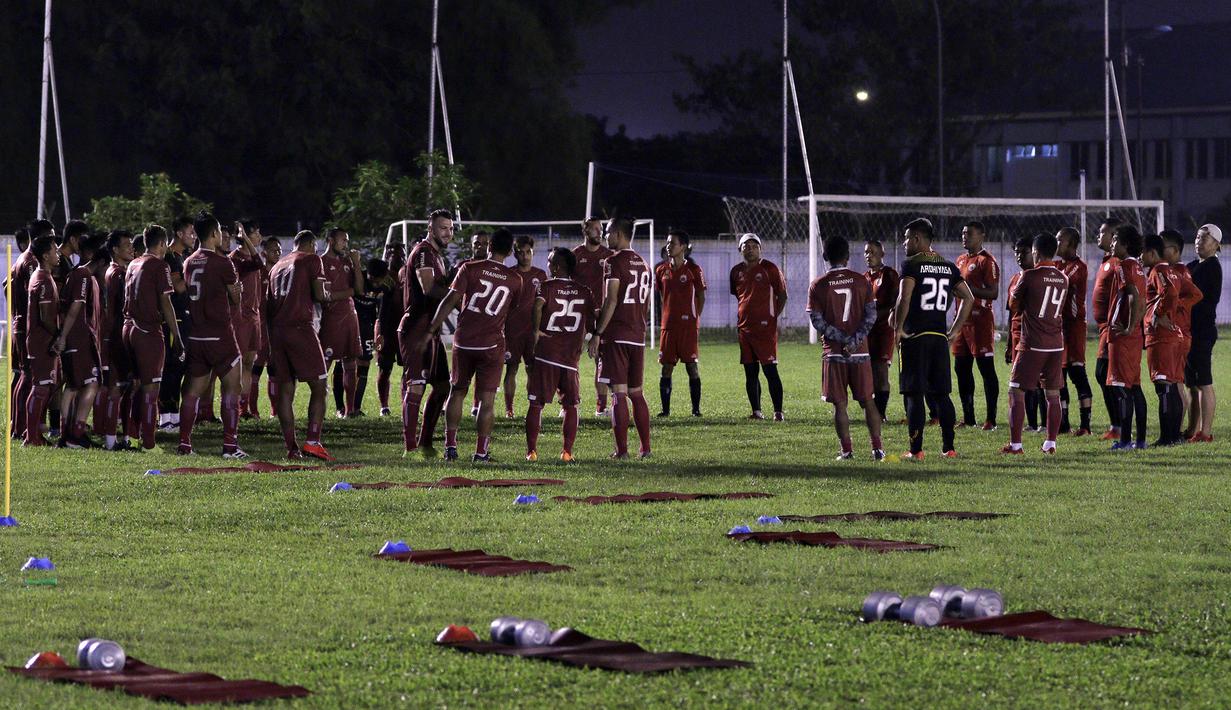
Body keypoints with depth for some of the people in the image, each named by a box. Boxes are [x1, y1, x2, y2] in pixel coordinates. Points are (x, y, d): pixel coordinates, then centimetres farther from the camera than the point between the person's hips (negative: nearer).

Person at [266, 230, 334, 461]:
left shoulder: (277, 266, 23)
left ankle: (291, 448, 1)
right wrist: (327, 296, 17)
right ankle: (313, 441, -13)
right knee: (318, 388, 0)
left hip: (277, 329, 6)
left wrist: (270, 344, 23)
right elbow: (319, 295, -7)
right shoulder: (311, 260, 3)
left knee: (285, 390, 5)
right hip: (300, 327, -6)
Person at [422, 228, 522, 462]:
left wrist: (432, 330, -2)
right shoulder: (515, 280, 3)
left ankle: (450, 446, 11)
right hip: (492, 344, 0)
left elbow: (451, 301, -7)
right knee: (487, 398, 2)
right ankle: (481, 451, -1)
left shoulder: (470, 269, -3)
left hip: (464, 340, 0)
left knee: (457, 392, 14)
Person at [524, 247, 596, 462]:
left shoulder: (546, 287, -2)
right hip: (571, 356, 2)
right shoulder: (584, 292, 8)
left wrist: (536, 331, -11)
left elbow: (537, 306, -21)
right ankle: (567, 451, 4)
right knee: (570, 405, 11)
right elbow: (590, 324, 8)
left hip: (545, 354, -2)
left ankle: (531, 450, 4)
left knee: (536, 404, 5)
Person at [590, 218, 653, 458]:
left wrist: (598, 334, -12)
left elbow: (611, 301, -15)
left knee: (619, 393, -7)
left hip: (616, 336, -7)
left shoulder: (614, 262, -9)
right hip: (638, 337, 7)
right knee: (636, 393, 14)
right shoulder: (643, 264, 14)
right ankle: (645, 447, 13)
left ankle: (622, 449, -8)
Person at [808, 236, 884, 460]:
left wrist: (843, 339, -6)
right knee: (867, 400, 9)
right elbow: (871, 315, -4)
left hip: (834, 352, -2)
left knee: (839, 404, 3)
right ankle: (877, 448, 5)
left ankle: (846, 451, 0)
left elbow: (817, 321, -7)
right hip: (860, 352, 2)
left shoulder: (818, 286, -2)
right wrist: (854, 340, -8)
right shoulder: (861, 281, 2)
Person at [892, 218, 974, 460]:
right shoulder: (948, 267, 11)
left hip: (915, 337, -6)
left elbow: (904, 298, -22)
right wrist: (955, 330, 15)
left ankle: (916, 450, -5)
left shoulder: (912, 265, -8)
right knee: (941, 394, 13)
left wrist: (898, 328, -11)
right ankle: (949, 447, 14)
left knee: (914, 395, -3)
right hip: (940, 337, 6)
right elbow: (968, 298, 12)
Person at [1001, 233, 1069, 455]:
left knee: (1016, 392, 1)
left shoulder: (1030, 276, -10)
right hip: (1056, 345, 5)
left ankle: (1015, 444, -3)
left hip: (1032, 345, -5)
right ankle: (1050, 443, 13)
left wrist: (1016, 284, 19)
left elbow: (1014, 306, 1)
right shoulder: (1063, 279, 7)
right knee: (1053, 394, 11)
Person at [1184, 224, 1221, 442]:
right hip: (1189, 331, 9)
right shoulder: (1192, 266, 17)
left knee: (1204, 383, -7)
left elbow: (1210, 301, -16)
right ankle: (1193, 430, 17)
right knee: (1191, 383, 12)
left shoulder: (1212, 267, -9)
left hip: (1202, 331, -9)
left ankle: (1206, 432, -6)